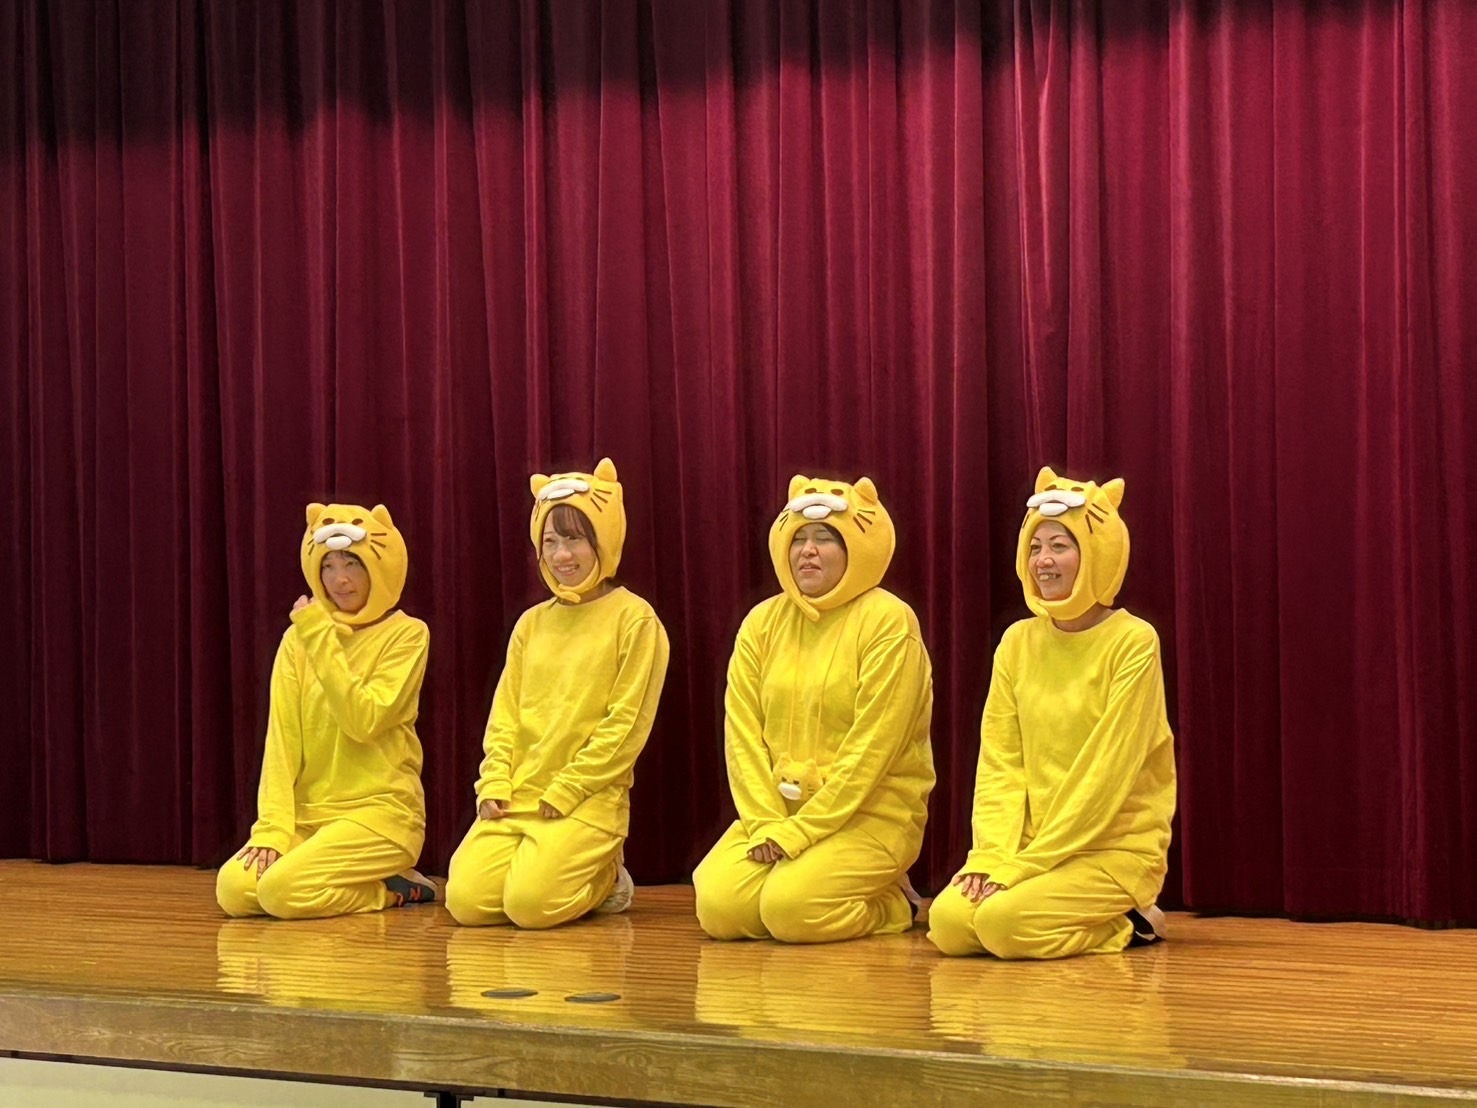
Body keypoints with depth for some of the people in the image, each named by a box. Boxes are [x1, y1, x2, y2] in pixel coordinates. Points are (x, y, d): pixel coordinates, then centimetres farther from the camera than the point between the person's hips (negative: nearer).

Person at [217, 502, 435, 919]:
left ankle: (391, 891, 0)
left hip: (380, 810, -5)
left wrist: (321, 639, -17)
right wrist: (273, 828, -8)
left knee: (282, 890, -28)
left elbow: (363, 722, -16)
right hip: (309, 814, 5)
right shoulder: (298, 639, 11)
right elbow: (282, 739, 3)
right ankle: (369, 883, 4)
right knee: (234, 889, -20)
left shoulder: (406, 634, -3)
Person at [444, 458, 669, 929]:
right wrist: (495, 784, -1)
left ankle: (606, 880, 7)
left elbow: (626, 724, -8)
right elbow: (504, 715, 15)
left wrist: (565, 790, -12)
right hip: (516, 799, 5)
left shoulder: (634, 620, -3)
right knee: (467, 900, -15)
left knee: (530, 902, -25)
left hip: (588, 802, -5)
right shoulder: (532, 624, 15)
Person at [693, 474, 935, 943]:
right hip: (778, 811, 5)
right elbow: (742, 734, 3)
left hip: (871, 813, -5)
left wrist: (800, 831, -17)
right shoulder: (763, 622, 9)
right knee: (719, 908, -19)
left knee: (789, 909, -27)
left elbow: (871, 746, -15)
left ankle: (891, 904, 3)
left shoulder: (888, 621, -9)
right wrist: (765, 824, -10)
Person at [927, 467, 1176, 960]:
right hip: (1032, 843, 6)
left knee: (1003, 922, -28)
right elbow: (999, 761, 4)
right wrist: (993, 855, -12)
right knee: (948, 922, -19)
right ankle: (1099, 920, 6)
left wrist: (1026, 865, -18)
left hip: (1117, 845, -6)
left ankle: (1127, 925, 0)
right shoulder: (1018, 642, 7)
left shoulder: (1133, 643, -11)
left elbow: (1109, 770, -16)